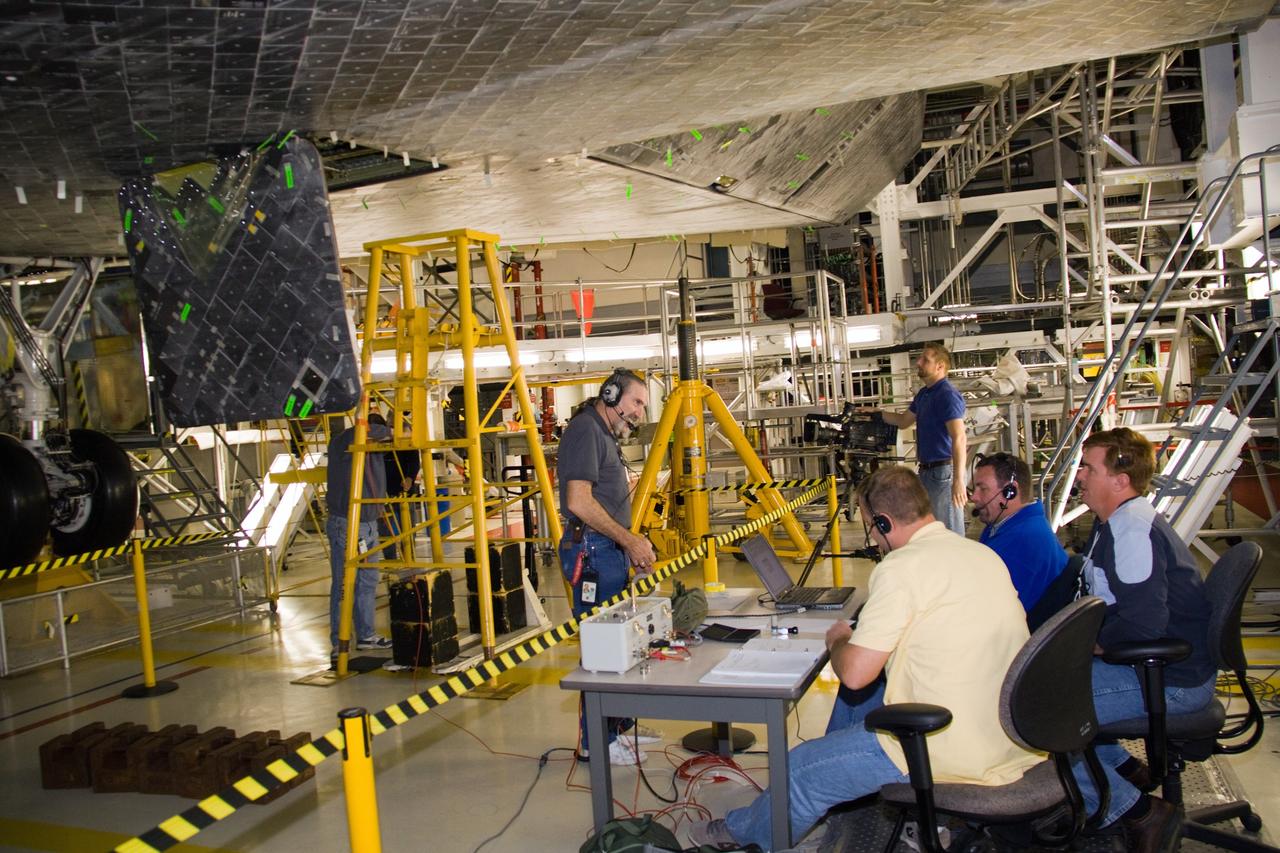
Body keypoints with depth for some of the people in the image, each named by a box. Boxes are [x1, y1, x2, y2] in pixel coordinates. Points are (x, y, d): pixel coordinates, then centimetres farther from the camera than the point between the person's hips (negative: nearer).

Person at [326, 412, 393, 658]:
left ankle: (365, 636, 25)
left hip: (369, 525, 8)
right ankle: (339, 644, 1)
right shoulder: (342, 442, -13)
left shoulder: (374, 447, 10)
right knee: (343, 587, -5)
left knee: (367, 584, 14)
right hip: (345, 526, -8)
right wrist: (390, 432, -23)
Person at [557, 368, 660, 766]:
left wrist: (631, 546, 17)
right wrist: (629, 540, -19)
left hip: (610, 551, 11)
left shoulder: (605, 435, 19)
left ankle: (618, 725, 29)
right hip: (592, 552, -11)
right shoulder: (585, 430, -13)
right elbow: (579, 502, -23)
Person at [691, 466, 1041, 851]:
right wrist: (866, 636, 18)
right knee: (858, 699, 27)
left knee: (800, 770, 6)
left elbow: (854, 673, -19)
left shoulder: (902, 567, -19)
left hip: (953, 750, -9)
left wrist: (838, 640, 3)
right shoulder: (983, 554, 7)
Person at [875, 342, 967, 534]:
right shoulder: (923, 394, 15)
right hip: (927, 471, 10)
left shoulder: (947, 395, -16)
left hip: (944, 471, -10)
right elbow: (903, 421, 31)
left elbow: (959, 439, -25)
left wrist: (958, 480, -32)